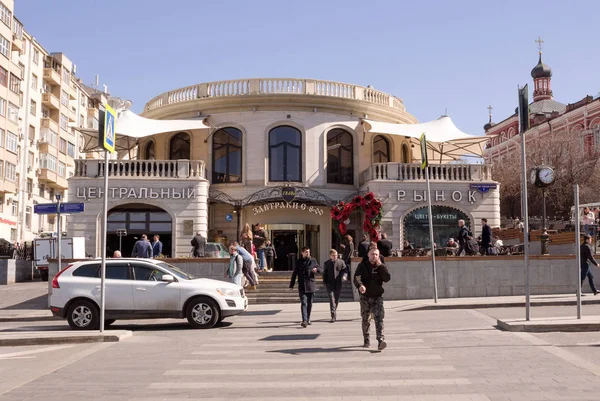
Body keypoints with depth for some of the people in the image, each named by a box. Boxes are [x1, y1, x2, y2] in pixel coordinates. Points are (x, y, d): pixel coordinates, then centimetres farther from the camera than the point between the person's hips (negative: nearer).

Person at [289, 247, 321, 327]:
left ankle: (308, 319, 25)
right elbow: (294, 274, 7)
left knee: (309, 303, 11)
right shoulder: (298, 262, 4)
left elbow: (320, 268, 14)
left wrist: (316, 269, -10)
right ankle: (304, 321, -21)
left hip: (311, 285, 2)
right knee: (303, 303, -13)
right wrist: (291, 284, 6)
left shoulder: (313, 260, 8)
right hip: (302, 285, -2)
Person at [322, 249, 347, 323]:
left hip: (338, 284, 2)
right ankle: (333, 316, -15)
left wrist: (343, 276, -13)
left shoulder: (341, 262, 4)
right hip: (330, 284, -2)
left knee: (336, 300, 13)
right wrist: (325, 283, 0)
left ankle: (334, 312, 35)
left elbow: (344, 270, 7)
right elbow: (324, 274, 8)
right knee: (331, 299, -11)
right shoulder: (327, 263, 5)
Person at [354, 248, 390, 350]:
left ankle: (381, 341, -22)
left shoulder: (381, 266, 6)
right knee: (366, 320, 9)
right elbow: (356, 277, -15)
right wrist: (360, 285, -36)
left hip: (377, 297, 0)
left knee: (379, 318, -14)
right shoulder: (362, 265, 1)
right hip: (365, 297, 0)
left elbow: (387, 278, -10)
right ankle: (366, 340, 25)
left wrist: (380, 266, -15)